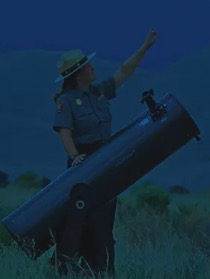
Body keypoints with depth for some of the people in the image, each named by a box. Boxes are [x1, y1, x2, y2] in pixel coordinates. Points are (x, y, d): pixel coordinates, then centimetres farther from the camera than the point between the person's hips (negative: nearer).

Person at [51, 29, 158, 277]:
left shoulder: (98, 92, 9)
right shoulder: (66, 101, -10)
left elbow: (124, 72, 12)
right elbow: (64, 133, -19)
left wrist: (145, 46, 9)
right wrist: (74, 156, -35)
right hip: (84, 164, -7)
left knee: (104, 220, 8)